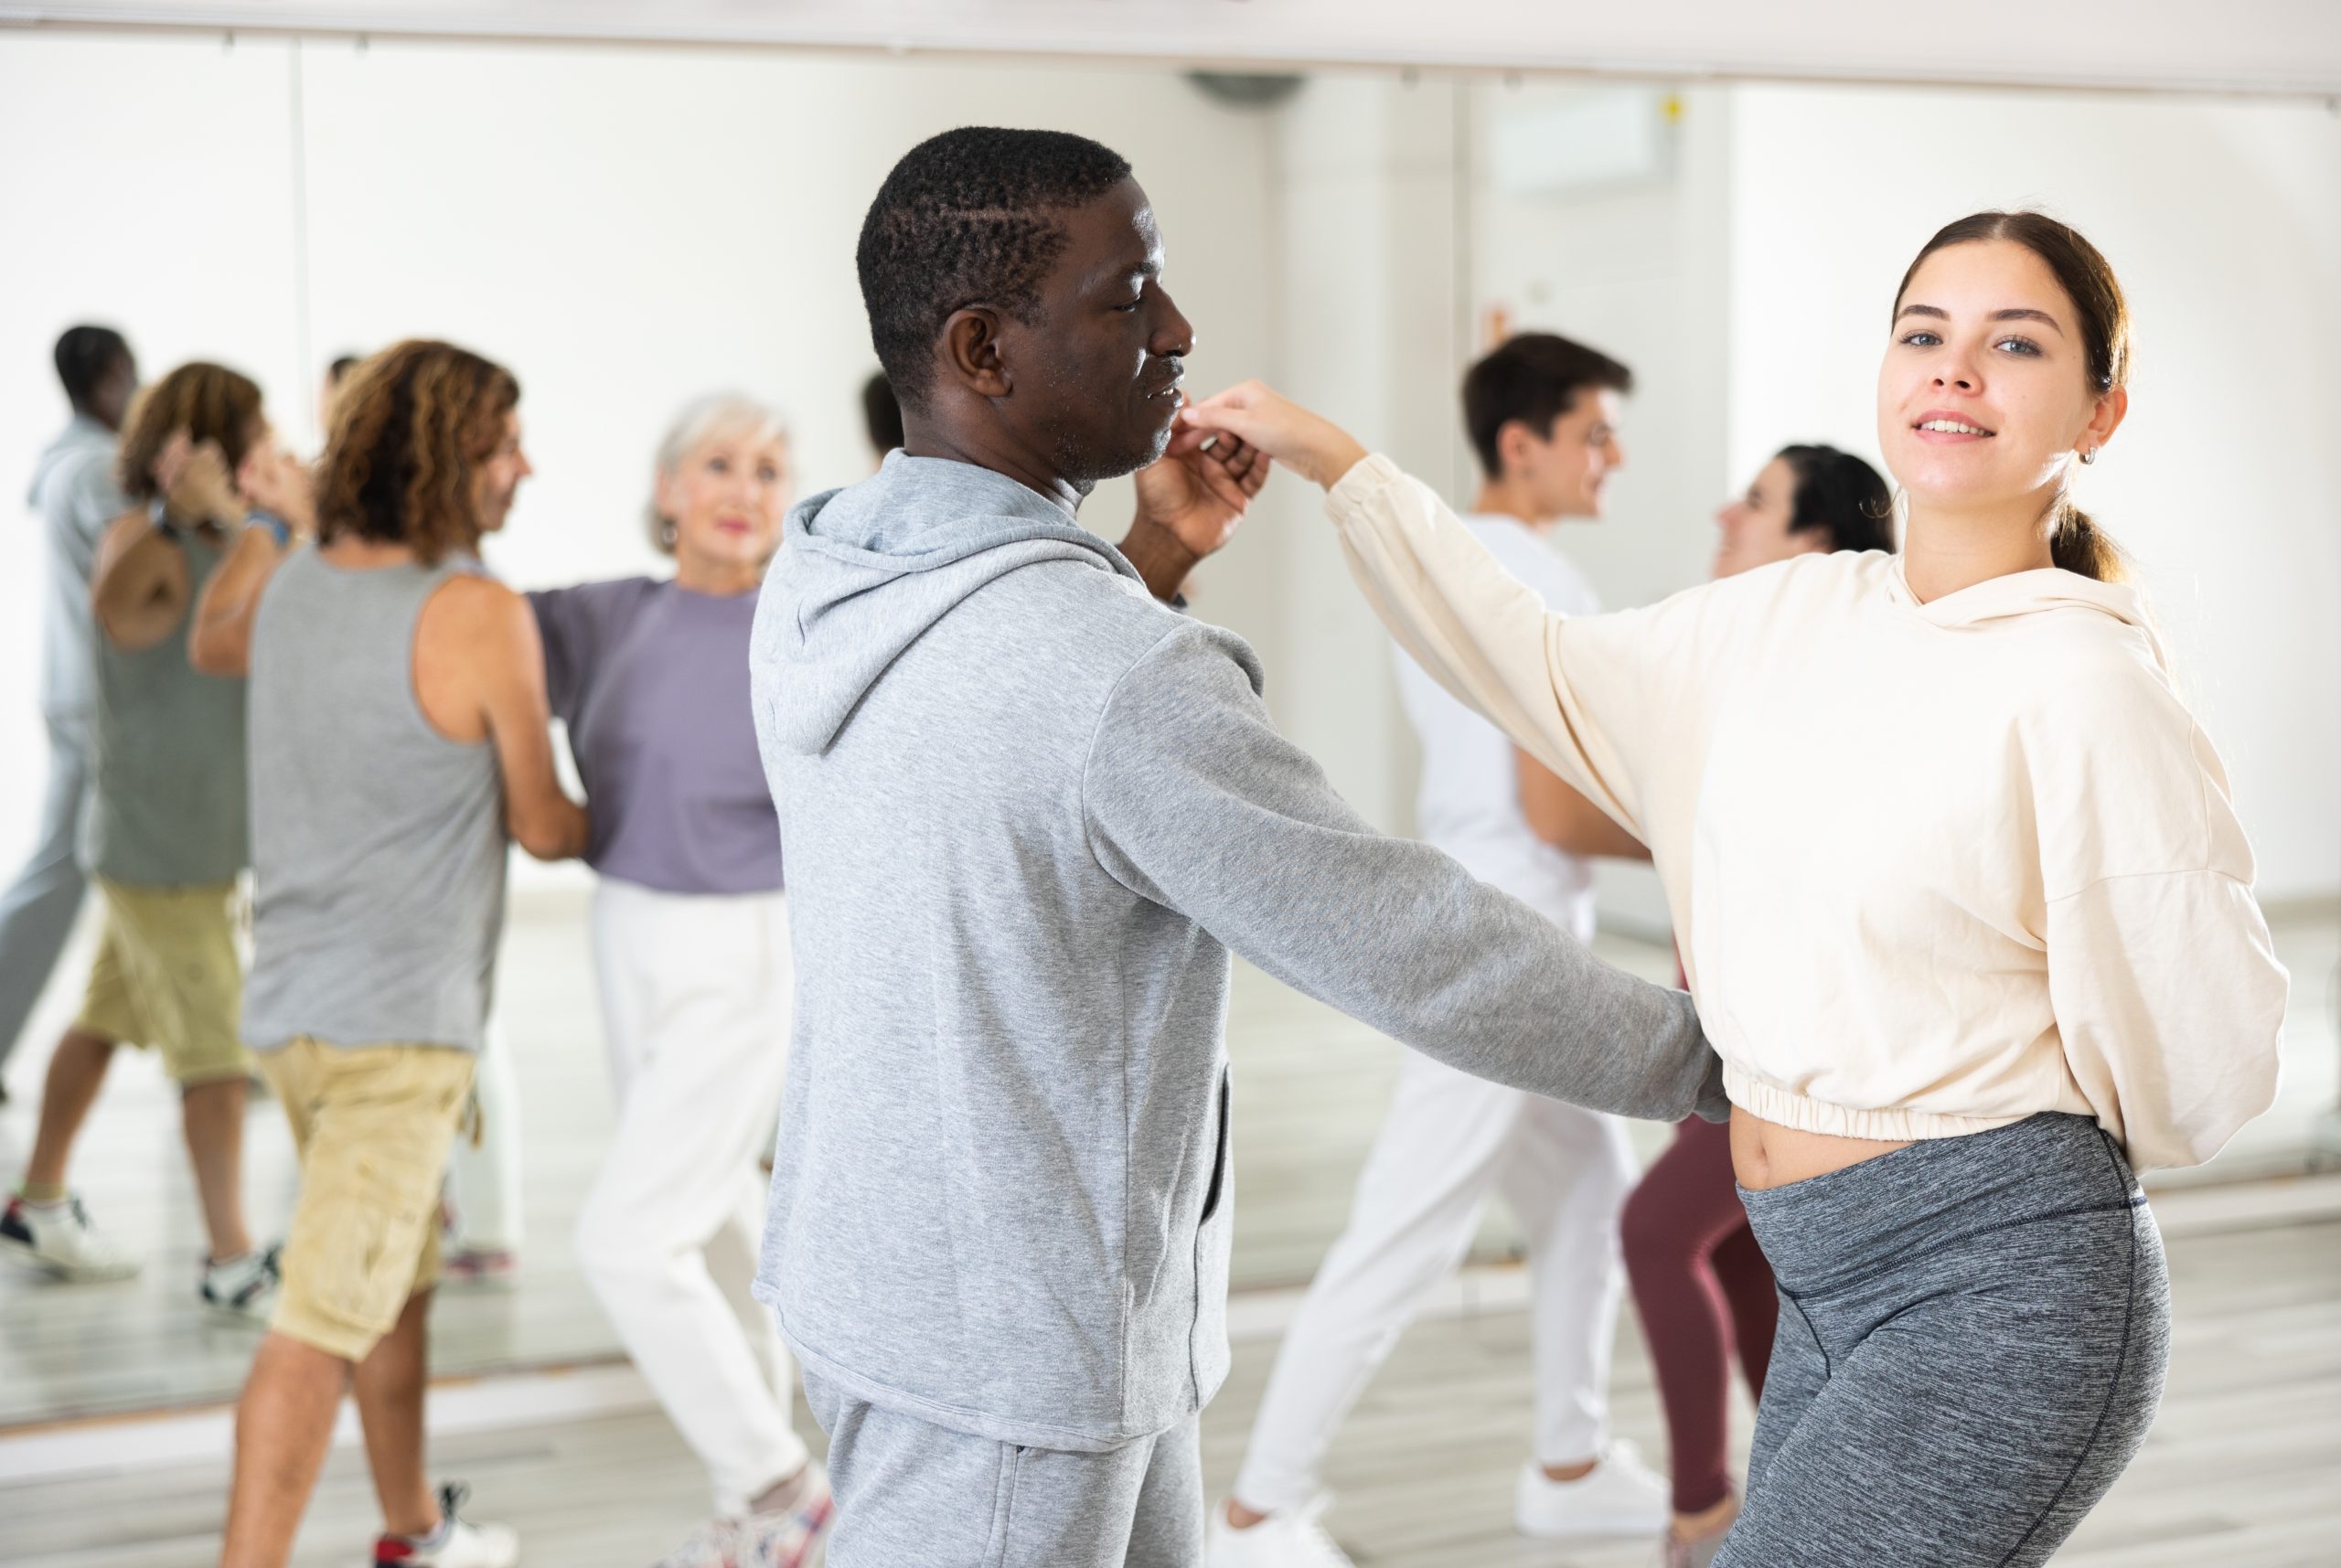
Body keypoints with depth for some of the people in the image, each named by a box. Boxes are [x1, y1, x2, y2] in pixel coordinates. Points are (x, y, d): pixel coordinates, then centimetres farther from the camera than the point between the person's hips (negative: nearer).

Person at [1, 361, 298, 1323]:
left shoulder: (232, 547, 7)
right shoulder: (144, 541, -19)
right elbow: (111, 603, -40)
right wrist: (180, 512, -56)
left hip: (199, 842, 9)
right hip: (162, 849, -9)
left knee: (105, 1021, 19)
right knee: (219, 1053, -6)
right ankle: (231, 1264, 0)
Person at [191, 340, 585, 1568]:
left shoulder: (289, 585, 3)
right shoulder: (482, 616, -17)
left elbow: (210, 645, 30)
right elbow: (540, 828, -5)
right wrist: (599, 823, 18)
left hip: (291, 996, 8)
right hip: (397, 1019, -8)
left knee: (400, 1281, 23)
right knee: (321, 1323, -7)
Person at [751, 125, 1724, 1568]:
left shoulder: (818, 578, -2)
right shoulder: (1122, 678, -28)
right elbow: (1406, 947, -19)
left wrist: (1153, 564, 6)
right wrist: (1702, 1054, -5)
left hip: (873, 1249, 9)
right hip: (1002, 1342, -9)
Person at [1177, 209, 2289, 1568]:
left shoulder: (2088, 687, -14)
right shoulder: (1791, 618, 7)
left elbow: (2206, 1064, -10)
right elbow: (1545, 671, 18)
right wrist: (1334, 460, 17)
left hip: (2004, 1288, -7)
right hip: (1830, 1289, 7)